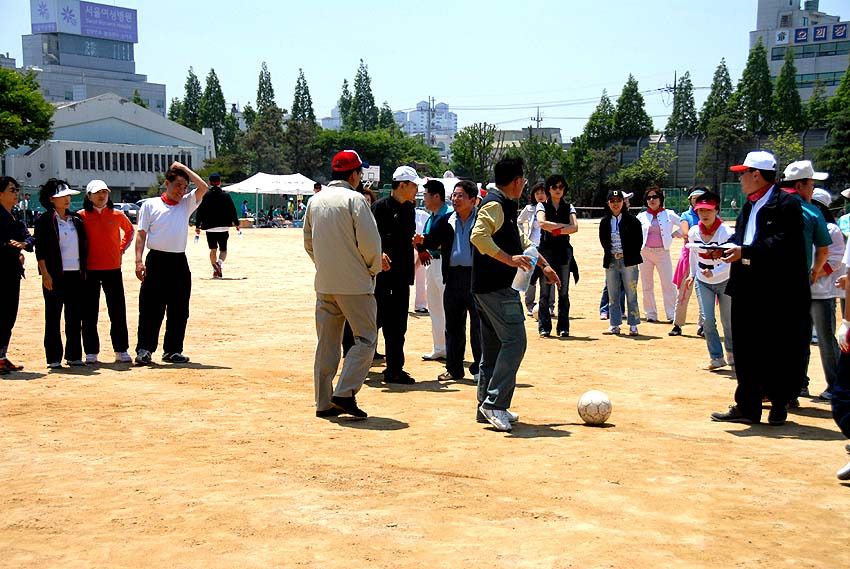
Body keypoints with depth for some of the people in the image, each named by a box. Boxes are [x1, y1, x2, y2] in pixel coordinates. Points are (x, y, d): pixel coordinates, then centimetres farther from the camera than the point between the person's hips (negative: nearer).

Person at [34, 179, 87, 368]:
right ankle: (54, 358, 6)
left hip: (76, 274, 5)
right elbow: (40, 251, -6)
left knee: (75, 317, 7)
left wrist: (84, 271, 11)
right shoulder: (44, 221, -2)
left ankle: (74, 355, 14)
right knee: (53, 318, 1)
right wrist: (45, 274, -13)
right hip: (55, 275, -5)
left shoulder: (76, 219, 12)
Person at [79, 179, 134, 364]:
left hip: (113, 268, 1)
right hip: (90, 270, -1)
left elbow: (130, 230, 21)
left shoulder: (117, 215, 3)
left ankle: (121, 350, 13)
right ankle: (91, 352, 12)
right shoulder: (82, 216, -1)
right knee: (89, 312, 3)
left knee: (118, 311, 5)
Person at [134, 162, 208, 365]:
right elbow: (142, 234, 1)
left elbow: (203, 187, -3)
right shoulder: (150, 205, 4)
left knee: (179, 310, 6)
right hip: (157, 260, -3)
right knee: (151, 308, -4)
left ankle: (172, 350, 15)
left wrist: (183, 168, 4)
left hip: (179, 262, 4)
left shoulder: (186, 204, 12)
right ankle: (144, 349, 1)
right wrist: (139, 261, -10)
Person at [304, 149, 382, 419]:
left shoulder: (315, 201, 11)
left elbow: (308, 242, 16)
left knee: (326, 343, 11)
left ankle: (323, 401, 13)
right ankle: (344, 393, -9)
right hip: (355, 284, -7)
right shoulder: (354, 199, -10)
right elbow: (370, 241, -15)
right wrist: (373, 269, 0)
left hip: (324, 283, 7)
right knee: (365, 339, 1)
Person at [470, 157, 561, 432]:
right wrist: (509, 259, -29)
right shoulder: (495, 204, -12)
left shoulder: (504, 205, 20)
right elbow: (479, 235, -27)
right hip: (496, 287, -11)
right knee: (515, 341, -12)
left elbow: (520, 240, 31)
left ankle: (488, 406, 17)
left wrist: (544, 264, 32)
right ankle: (494, 402, -13)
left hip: (486, 286, 11)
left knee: (493, 347, 13)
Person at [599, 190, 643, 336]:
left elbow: (639, 240, 0)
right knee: (612, 296, 7)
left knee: (631, 295, -3)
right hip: (611, 262, 4)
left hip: (628, 261, -4)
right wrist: (609, 254, 4)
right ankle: (614, 325, 13)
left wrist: (632, 256, -4)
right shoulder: (605, 222, 9)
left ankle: (633, 326, 3)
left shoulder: (632, 220, -1)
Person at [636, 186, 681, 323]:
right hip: (645, 253, 2)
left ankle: (672, 314, -4)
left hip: (663, 252, -2)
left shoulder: (669, 214, 3)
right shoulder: (641, 216, 8)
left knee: (668, 285, -8)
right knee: (647, 285, 5)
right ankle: (651, 314, 12)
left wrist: (673, 234, 3)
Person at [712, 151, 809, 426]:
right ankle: (747, 407, 15)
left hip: (778, 292, -8)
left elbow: (783, 244, -19)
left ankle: (779, 404, 16)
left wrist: (745, 252, -23)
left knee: (779, 352, 3)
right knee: (746, 352, 9)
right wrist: (728, 250, -1)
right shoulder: (749, 207, 18)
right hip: (747, 290, 8)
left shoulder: (786, 204, -8)